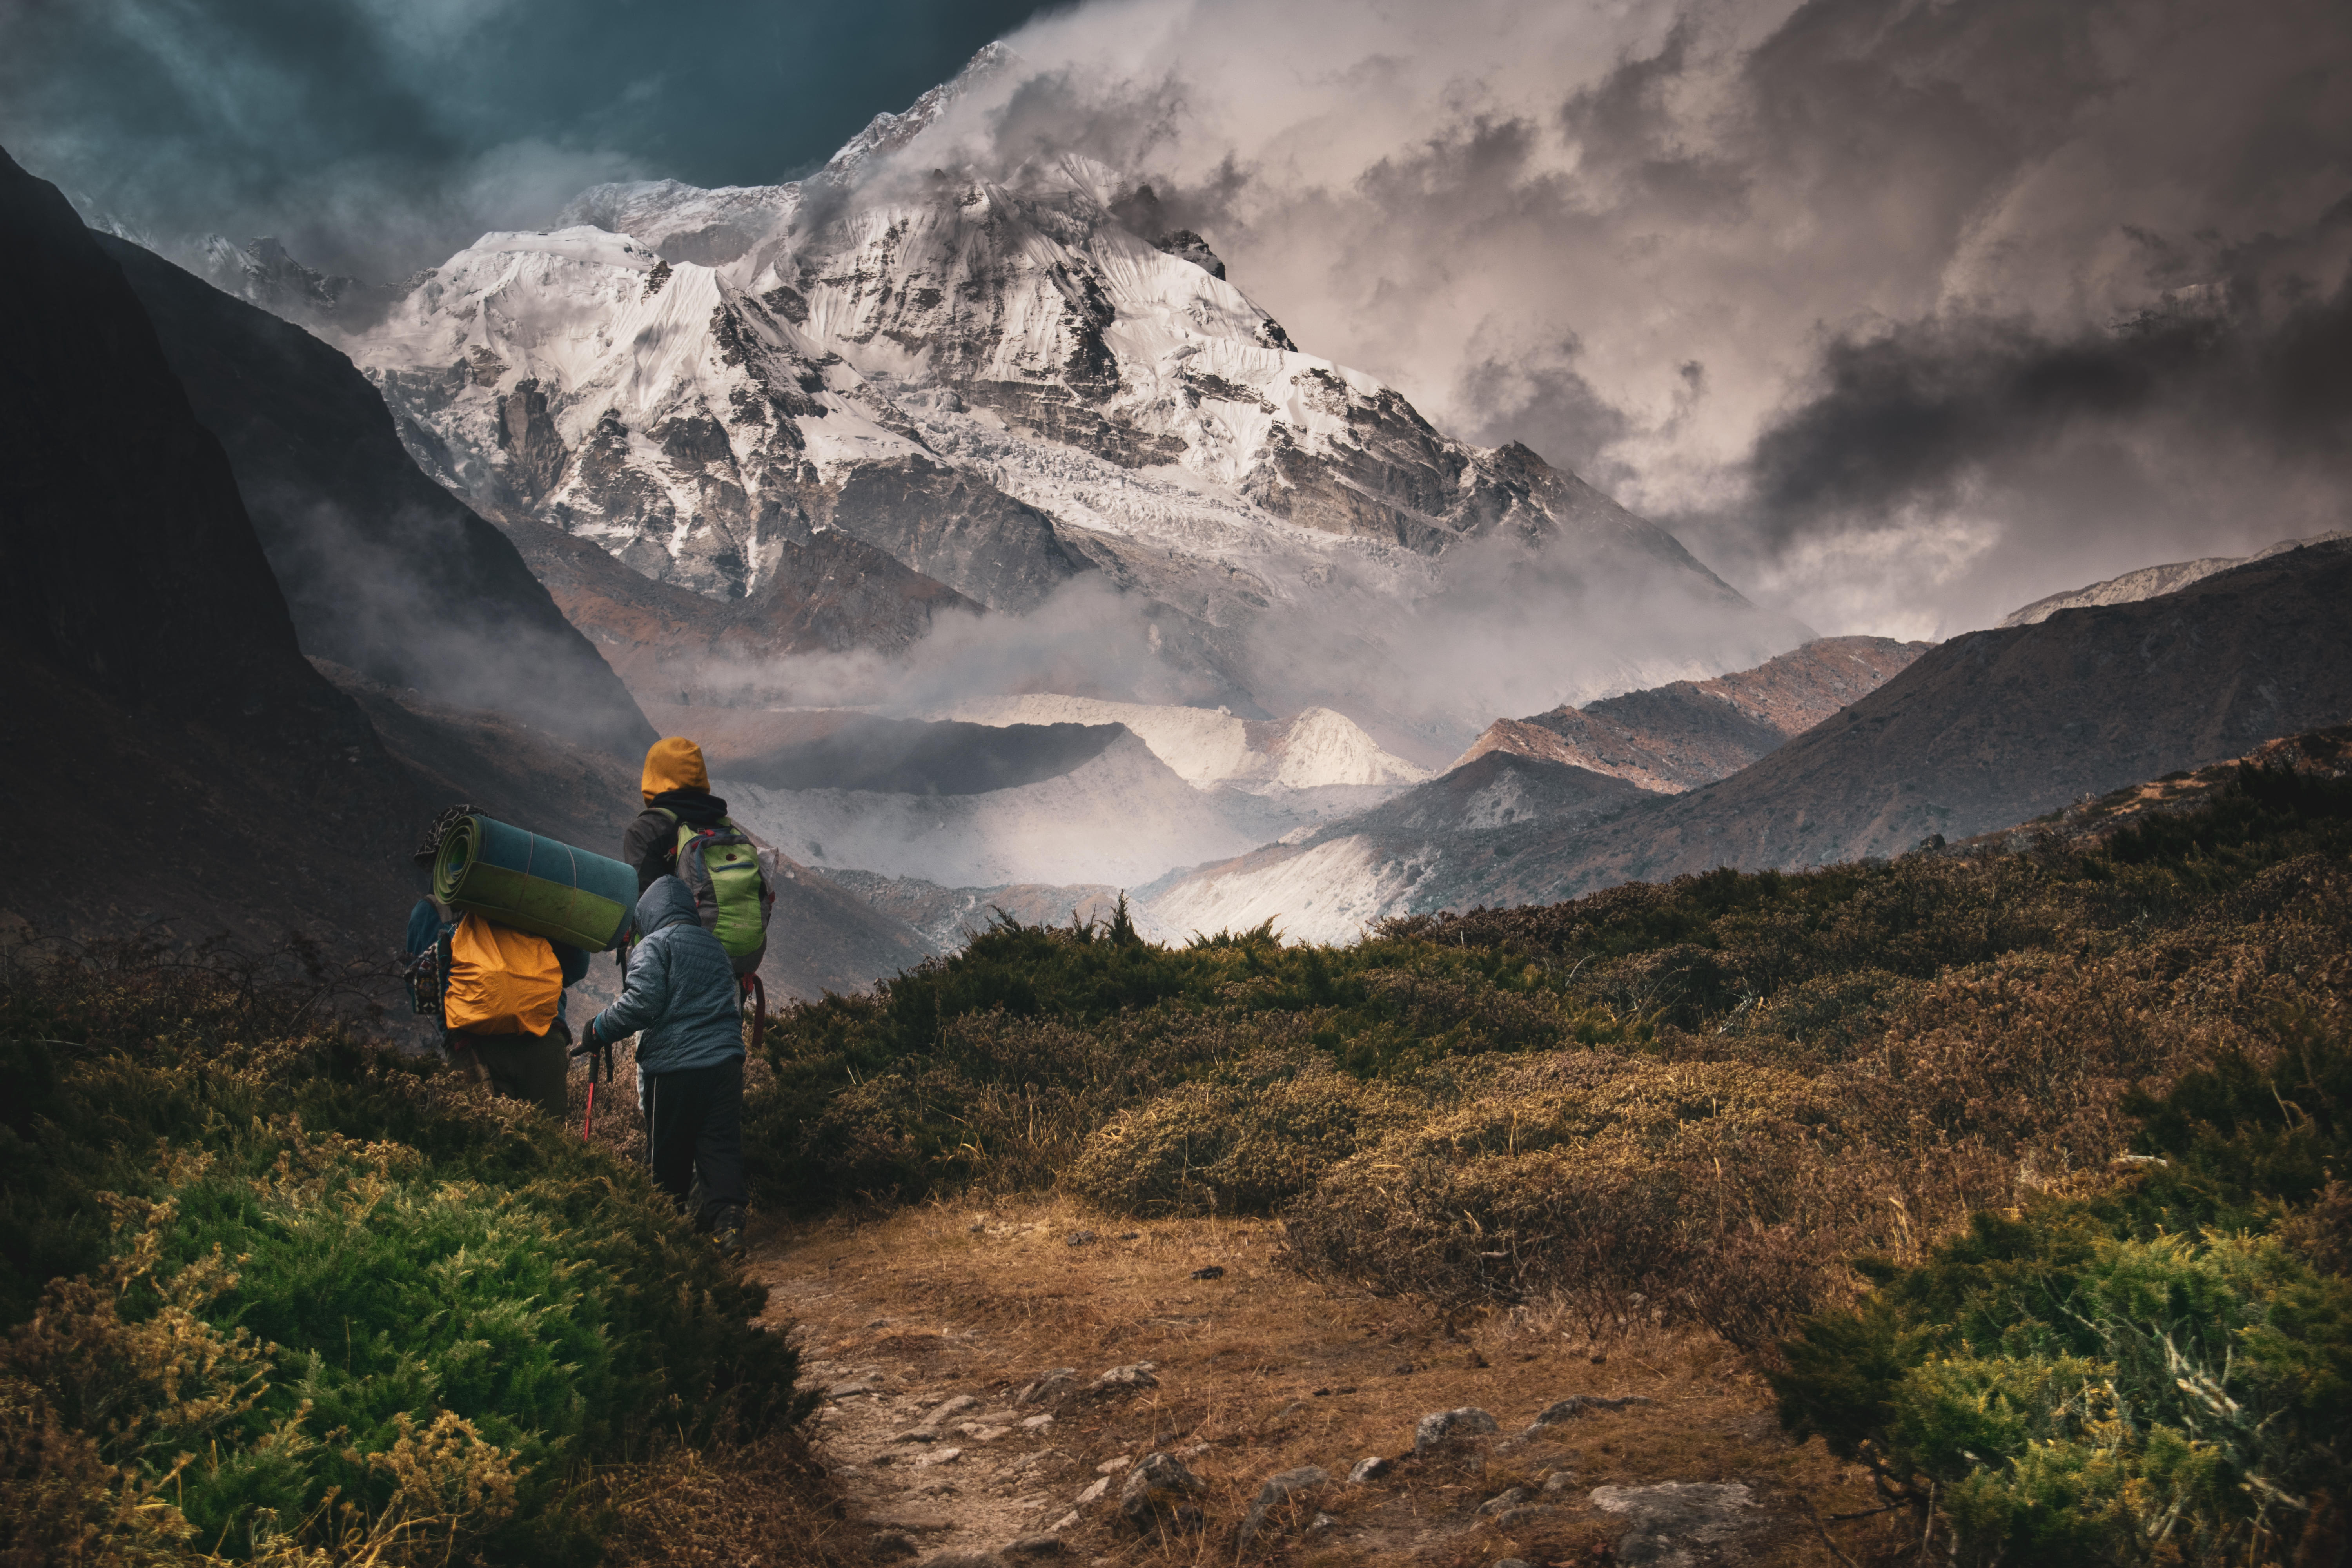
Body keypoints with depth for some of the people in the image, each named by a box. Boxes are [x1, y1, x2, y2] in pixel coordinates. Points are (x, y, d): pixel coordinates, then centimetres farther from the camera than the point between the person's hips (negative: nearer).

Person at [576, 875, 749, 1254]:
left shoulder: (654, 945, -2)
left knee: (668, 1153, 8)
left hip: (675, 1067, -5)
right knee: (722, 1144, 1)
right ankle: (727, 1220, -14)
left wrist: (599, 1030, -5)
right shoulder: (715, 946, 20)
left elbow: (643, 1001, -15)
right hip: (726, 1061, 5)